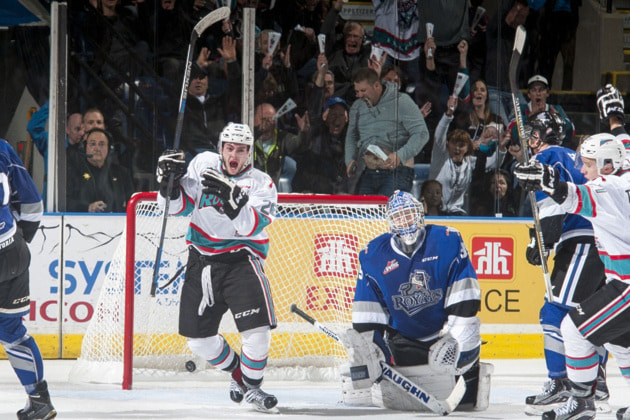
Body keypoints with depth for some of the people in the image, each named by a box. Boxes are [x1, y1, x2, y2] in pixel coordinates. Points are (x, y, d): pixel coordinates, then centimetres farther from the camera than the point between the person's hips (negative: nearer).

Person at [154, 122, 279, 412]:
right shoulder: (203, 164, 3)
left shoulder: (261, 183, -5)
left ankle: (252, 386, 6)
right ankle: (237, 372, 31)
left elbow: (250, 227, -20)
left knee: (257, 331, -19)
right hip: (202, 262, 3)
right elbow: (177, 205, 3)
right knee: (198, 339, 4)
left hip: (241, 260, -3)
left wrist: (231, 198, -34)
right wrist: (169, 183, -16)